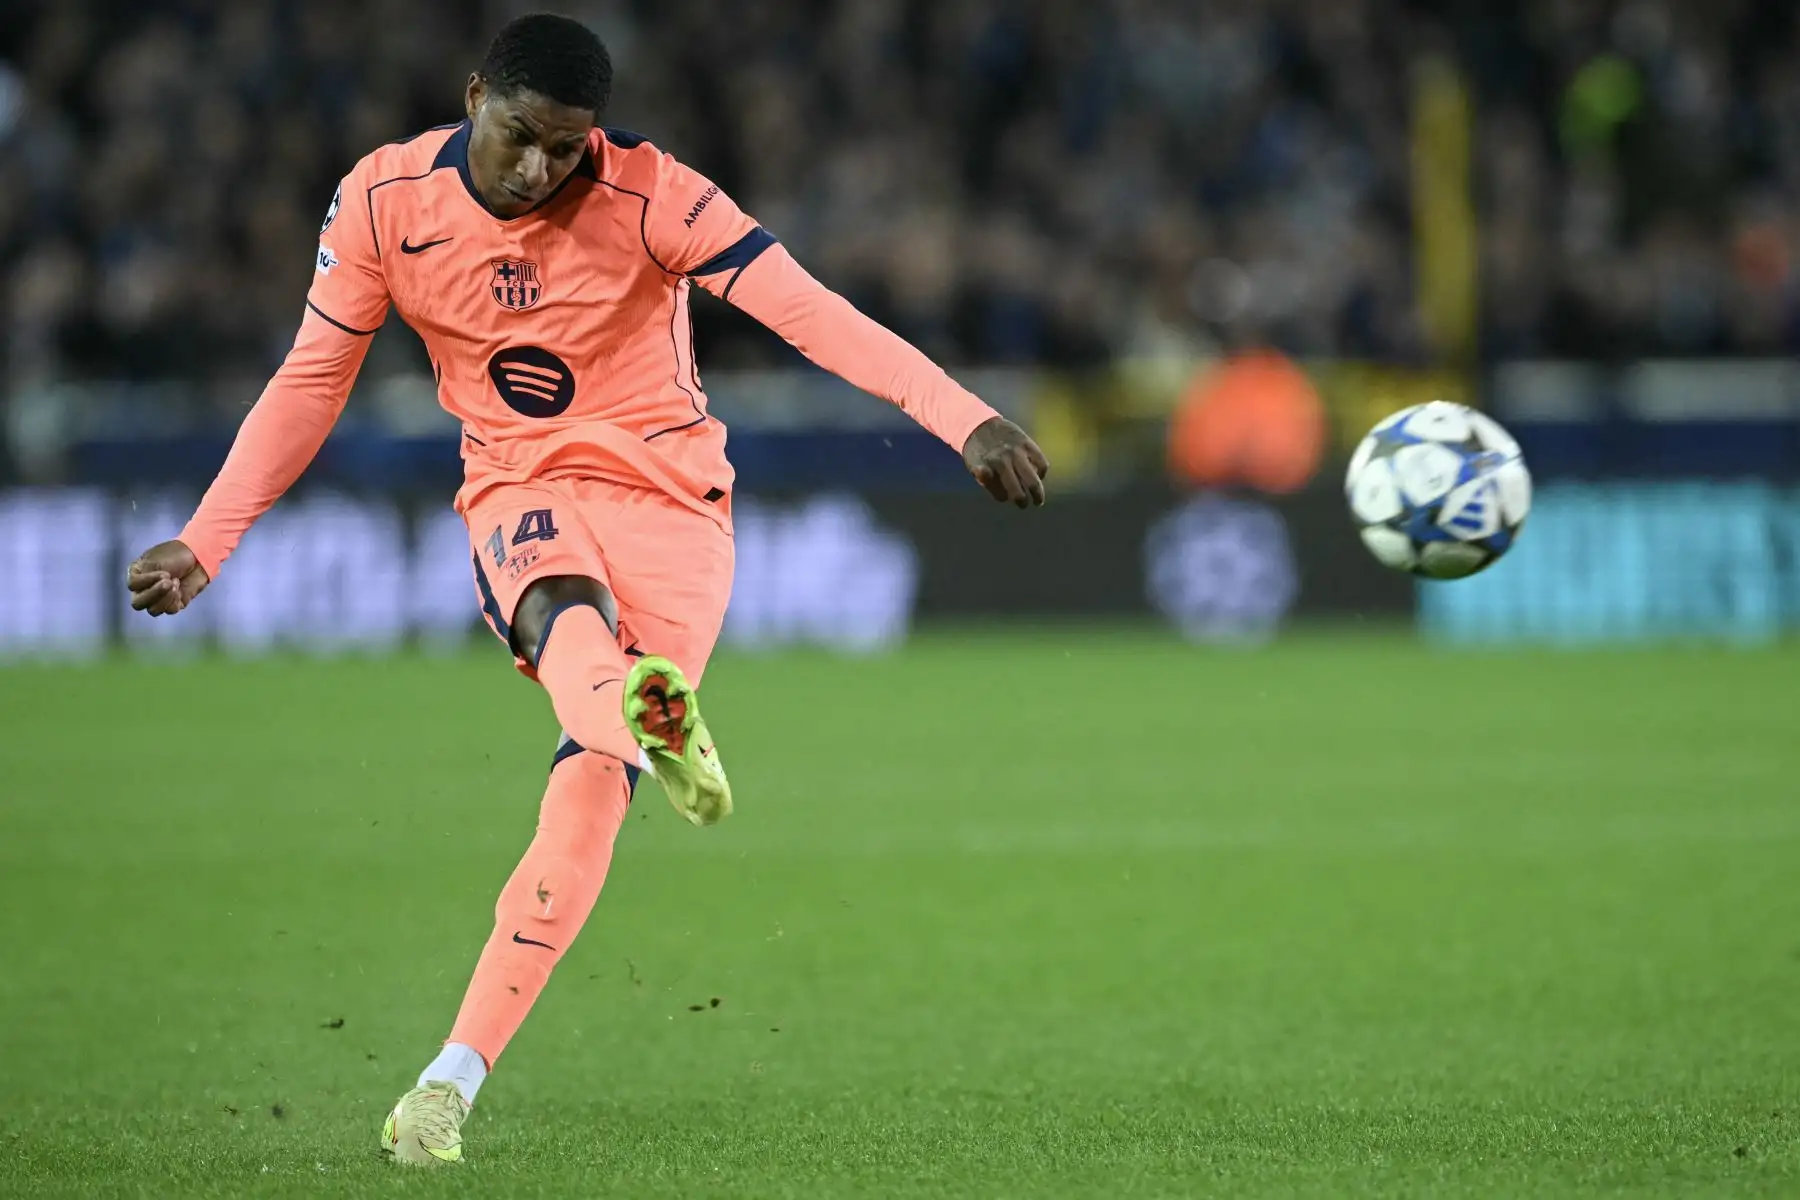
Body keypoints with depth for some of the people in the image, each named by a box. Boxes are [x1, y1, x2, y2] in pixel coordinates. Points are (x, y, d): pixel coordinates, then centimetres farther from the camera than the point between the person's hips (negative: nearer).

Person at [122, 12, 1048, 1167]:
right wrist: (203, 542, -1)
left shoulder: (649, 196, -15)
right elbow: (312, 381, 4)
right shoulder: (384, 199, -6)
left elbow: (809, 310, -23)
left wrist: (967, 420, -35)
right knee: (564, 609, -36)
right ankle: (650, 715, -70)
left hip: (670, 495, -2)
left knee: (589, 790, -16)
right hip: (520, 490, 2)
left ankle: (456, 1076, -13)